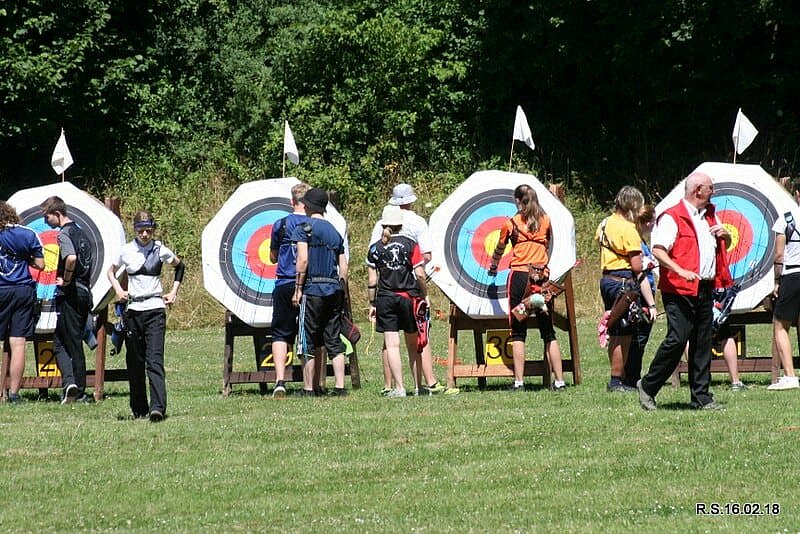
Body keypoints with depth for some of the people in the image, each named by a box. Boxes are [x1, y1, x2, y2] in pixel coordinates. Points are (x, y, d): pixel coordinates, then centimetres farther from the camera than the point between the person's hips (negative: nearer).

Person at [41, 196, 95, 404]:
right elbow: (90, 261, 23)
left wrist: (66, 279, -15)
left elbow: (71, 258, -29)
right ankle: (80, 391, 13)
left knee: (61, 343, -3)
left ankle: (69, 380, -20)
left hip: (69, 294, -8)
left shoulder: (64, 234, -11)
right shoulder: (81, 233, 16)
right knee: (76, 342, 13)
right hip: (85, 293, 8)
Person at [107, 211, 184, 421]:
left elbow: (180, 267, 19)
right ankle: (139, 409, 20)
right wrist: (118, 290, 5)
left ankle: (158, 407, -24)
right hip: (133, 310, 3)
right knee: (135, 362, 7)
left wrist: (173, 292, 12)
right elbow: (111, 272, 22)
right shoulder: (126, 251, 4)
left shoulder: (160, 250, 0)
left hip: (155, 310, -3)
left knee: (154, 360, -15)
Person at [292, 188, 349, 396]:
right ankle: (339, 387, 1)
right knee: (334, 341, 7)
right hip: (334, 290, 6)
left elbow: (303, 259, -13)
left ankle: (308, 389, 1)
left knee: (309, 342, 0)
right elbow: (343, 267, 13)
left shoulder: (304, 228, -3)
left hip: (313, 289, -6)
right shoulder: (335, 232, 16)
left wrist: (298, 288, -9)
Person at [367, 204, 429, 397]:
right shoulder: (411, 245, -3)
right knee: (413, 345, 12)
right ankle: (419, 386, 15)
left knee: (391, 344, -1)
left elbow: (372, 281, 0)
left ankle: (399, 387, -7)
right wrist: (425, 295, 7)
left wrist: (372, 304, 9)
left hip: (385, 299, 0)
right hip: (409, 296, 0)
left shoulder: (375, 248, 0)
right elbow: (420, 274, -7)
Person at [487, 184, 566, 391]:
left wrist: (493, 267, 38)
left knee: (518, 332, 1)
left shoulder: (511, 223, 3)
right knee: (548, 333, 6)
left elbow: (499, 249, 19)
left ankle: (518, 381, -5)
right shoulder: (545, 221, 8)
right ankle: (559, 380, 1)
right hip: (542, 277, 2)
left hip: (519, 275, -2)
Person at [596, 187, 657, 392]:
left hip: (607, 279, 9)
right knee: (624, 336, -3)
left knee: (614, 333, 15)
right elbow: (637, 267, -17)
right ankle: (616, 381, -1)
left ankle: (616, 379, 22)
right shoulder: (628, 229, -16)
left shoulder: (604, 224, 10)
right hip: (624, 282, -9)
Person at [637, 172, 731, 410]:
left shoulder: (710, 216, 19)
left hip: (706, 290, 8)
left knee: (702, 344, 7)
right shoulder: (672, 218, -8)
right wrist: (680, 271, -29)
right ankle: (648, 387, 1)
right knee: (677, 339, -13)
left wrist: (725, 235, 8)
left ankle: (701, 397, 11)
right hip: (680, 290, -8)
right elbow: (658, 250, -17)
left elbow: (725, 246, 32)